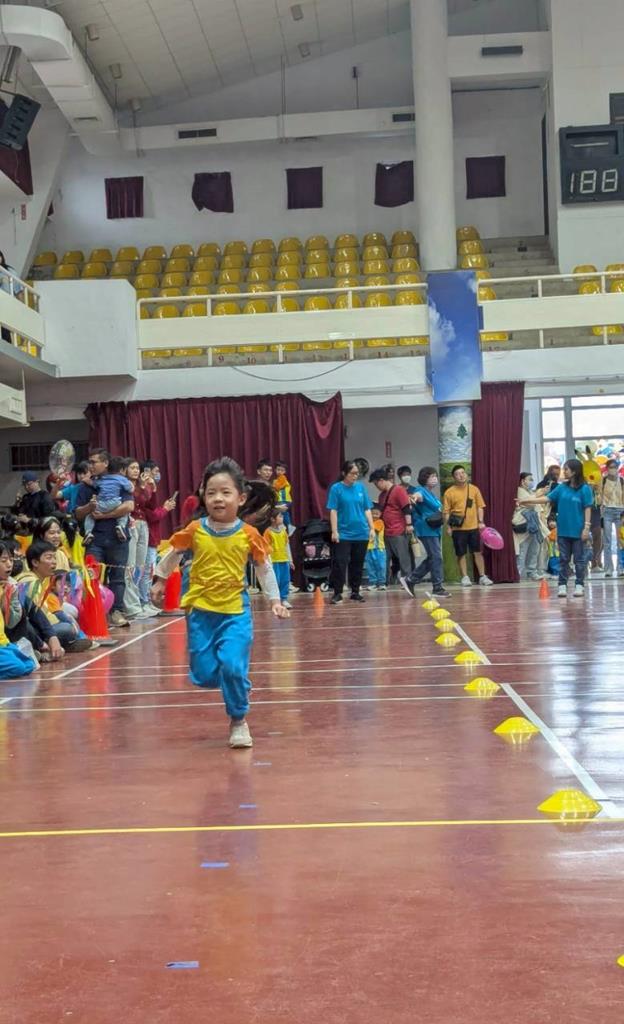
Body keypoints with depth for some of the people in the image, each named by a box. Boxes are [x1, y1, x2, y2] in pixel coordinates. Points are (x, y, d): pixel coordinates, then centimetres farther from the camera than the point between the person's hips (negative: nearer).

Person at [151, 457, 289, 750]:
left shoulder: (248, 534, -6)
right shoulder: (194, 530, -5)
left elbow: (264, 567, 7)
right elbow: (173, 553, 14)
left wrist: (275, 600, 9)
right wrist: (160, 580, 20)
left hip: (235, 610, -1)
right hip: (200, 610, 2)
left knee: (233, 666, -15)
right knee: (204, 675, 0)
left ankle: (239, 721, 7)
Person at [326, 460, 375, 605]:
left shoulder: (361, 487, 6)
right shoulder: (336, 488, -4)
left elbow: (367, 509, 10)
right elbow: (333, 511, -5)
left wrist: (372, 528, 6)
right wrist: (334, 531, -11)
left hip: (361, 533, 4)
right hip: (343, 534, -4)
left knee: (357, 564, 10)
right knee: (340, 564, -7)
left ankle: (355, 592, 20)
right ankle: (337, 593, -2)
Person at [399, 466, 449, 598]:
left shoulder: (433, 494, 17)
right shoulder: (422, 491, -11)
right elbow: (418, 495, -36)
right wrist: (414, 498, -58)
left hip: (435, 530, 9)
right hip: (427, 530, -9)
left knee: (431, 559, 10)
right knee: (436, 557, -9)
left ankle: (410, 580, 16)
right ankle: (438, 588, -4)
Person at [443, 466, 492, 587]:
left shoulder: (474, 489, 5)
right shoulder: (449, 492, -2)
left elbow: (480, 506, 7)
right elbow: (446, 511, -2)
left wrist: (481, 522, -3)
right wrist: (448, 527, -9)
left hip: (473, 527, 2)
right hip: (458, 528, -2)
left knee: (478, 552, 5)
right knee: (461, 554, 3)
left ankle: (482, 576, 12)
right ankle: (465, 577, 12)